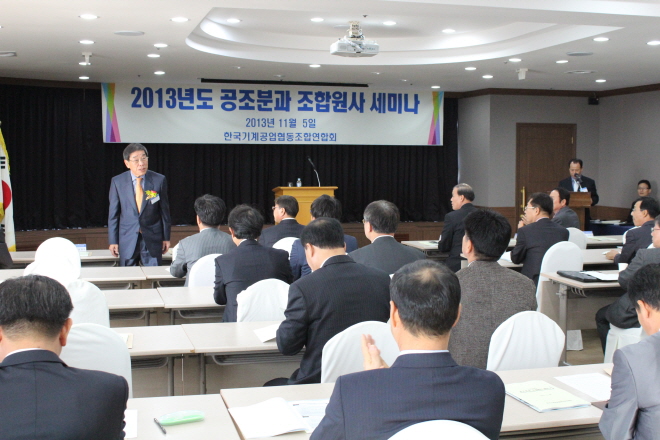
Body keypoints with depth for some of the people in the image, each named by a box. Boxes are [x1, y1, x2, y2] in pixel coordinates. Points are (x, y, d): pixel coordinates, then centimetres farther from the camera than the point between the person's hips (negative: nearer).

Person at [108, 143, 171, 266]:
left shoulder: (159, 180, -2)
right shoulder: (117, 182, -1)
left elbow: (164, 210, 3)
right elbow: (113, 213, 3)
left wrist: (166, 238, 5)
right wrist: (113, 241, 2)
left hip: (152, 239, 0)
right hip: (127, 240, 0)